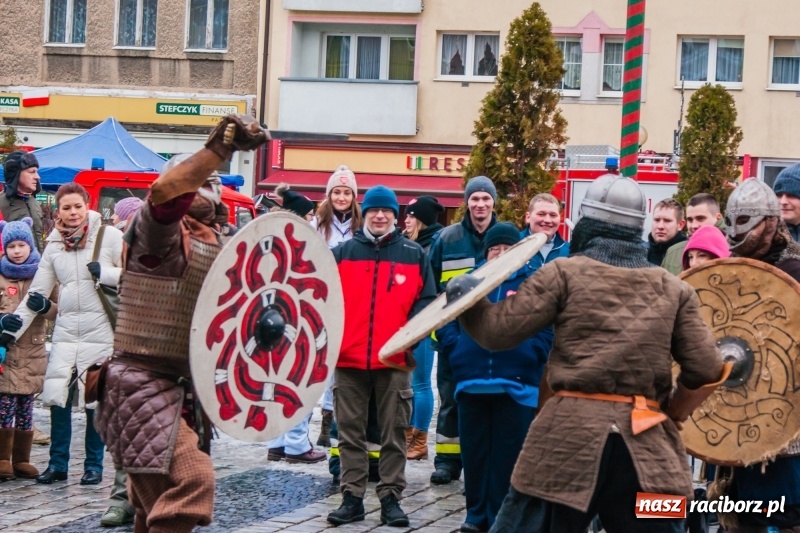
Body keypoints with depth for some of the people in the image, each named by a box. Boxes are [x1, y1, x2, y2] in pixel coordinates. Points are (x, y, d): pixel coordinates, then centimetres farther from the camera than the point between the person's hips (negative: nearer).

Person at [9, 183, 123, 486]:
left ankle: (94, 466, 14)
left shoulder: (109, 236, -4)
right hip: (66, 331, 4)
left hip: (100, 332, -4)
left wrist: (104, 273, -17)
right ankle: (57, 464, 13)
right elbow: (36, 294, 11)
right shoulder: (54, 245, 9)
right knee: (57, 398, 1)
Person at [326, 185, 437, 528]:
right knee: (350, 432, 5)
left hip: (394, 358, -1)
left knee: (394, 432, 3)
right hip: (348, 357, 1)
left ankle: (391, 497, 9)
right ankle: (352, 497, 11)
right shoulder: (343, 252, 8)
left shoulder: (413, 254, 6)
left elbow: (426, 299, 5)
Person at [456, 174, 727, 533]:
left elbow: (499, 331, 1)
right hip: (647, 443, 3)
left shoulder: (564, 272, 2)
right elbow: (705, 369, 6)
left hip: (570, 432, -2)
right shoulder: (673, 289, 11)